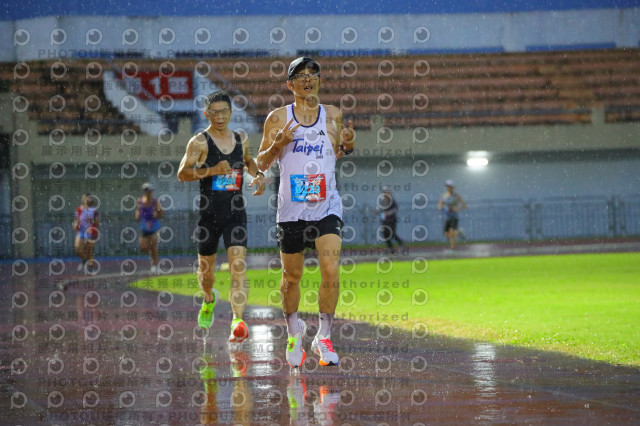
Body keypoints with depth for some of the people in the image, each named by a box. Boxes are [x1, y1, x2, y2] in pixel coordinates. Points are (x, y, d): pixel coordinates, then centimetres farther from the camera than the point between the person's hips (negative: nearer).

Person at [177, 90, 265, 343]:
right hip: (209, 214, -2)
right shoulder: (200, 142, -6)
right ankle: (209, 300, 46)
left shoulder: (240, 140, 8)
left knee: (238, 265, -15)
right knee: (206, 267, 12)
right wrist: (212, 170, -27)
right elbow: (182, 173, -15)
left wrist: (258, 175, 10)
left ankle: (238, 321, -23)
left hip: (235, 213, 2)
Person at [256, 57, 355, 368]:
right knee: (292, 275, 10)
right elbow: (261, 164, 5)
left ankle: (323, 337, -2)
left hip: (326, 205, 0)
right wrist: (277, 144, -14)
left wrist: (346, 146, 0)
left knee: (331, 272, -15)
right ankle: (294, 331, 33)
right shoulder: (278, 118, 1)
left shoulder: (332, 115, 7)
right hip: (291, 207, 0)